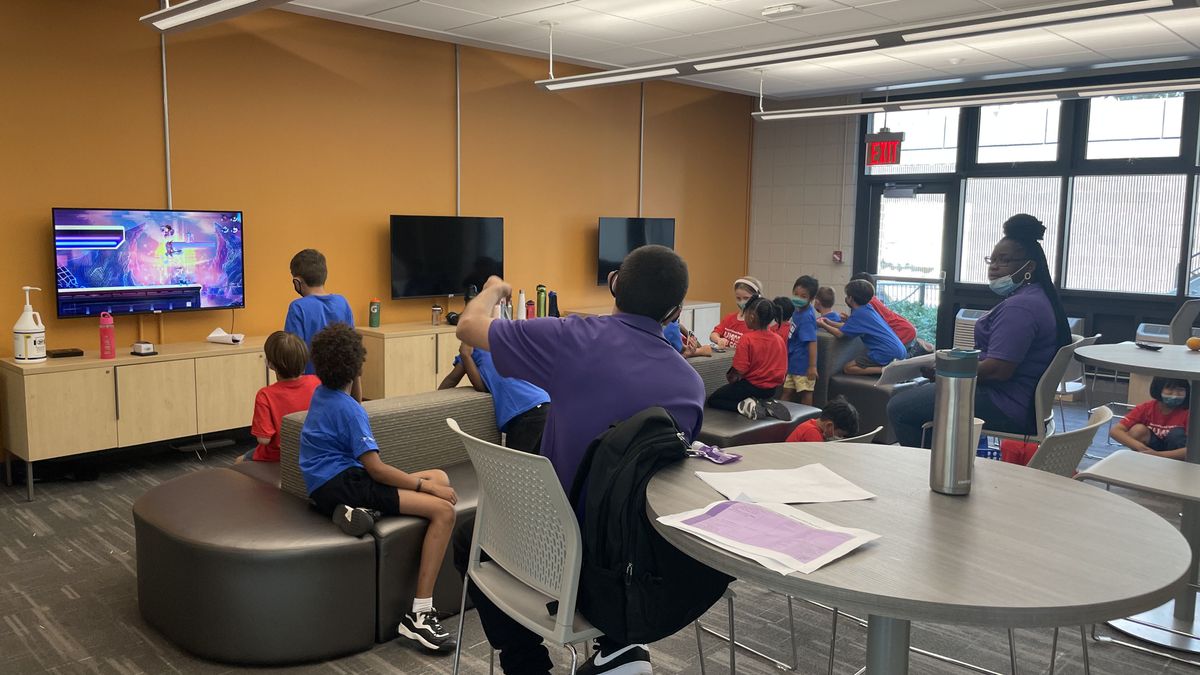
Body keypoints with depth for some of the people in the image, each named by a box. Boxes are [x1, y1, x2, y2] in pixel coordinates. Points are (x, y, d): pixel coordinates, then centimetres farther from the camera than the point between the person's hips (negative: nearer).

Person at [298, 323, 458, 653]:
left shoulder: (321, 393, 13)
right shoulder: (348, 408, -13)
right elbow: (376, 468, -16)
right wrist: (425, 485, -11)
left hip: (328, 486, 10)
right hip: (341, 486, -10)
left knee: (440, 478, 7)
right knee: (443, 510, -21)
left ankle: (365, 510, -13)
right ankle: (418, 614, -25)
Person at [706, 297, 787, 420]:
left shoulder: (747, 339, -20)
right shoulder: (779, 340, -3)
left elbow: (738, 372, -22)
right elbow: (783, 372, 5)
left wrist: (729, 376, -1)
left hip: (752, 386, -6)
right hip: (771, 391, 6)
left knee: (713, 400, 11)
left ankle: (743, 405, -11)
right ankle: (764, 404, 6)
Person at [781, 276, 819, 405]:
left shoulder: (806, 317, -23)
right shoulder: (797, 309, 3)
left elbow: (812, 342, -24)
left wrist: (813, 366, -24)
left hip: (802, 364, -9)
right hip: (792, 361, 9)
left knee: (805, 393, 4)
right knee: (787, 391, 16)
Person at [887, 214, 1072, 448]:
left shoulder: (1019, 306, -21)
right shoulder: (1038, 297, 14)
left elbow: (998, 370, -27)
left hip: (1006, 410, -11)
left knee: (900, 407, -13)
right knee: (918, 392, 25)